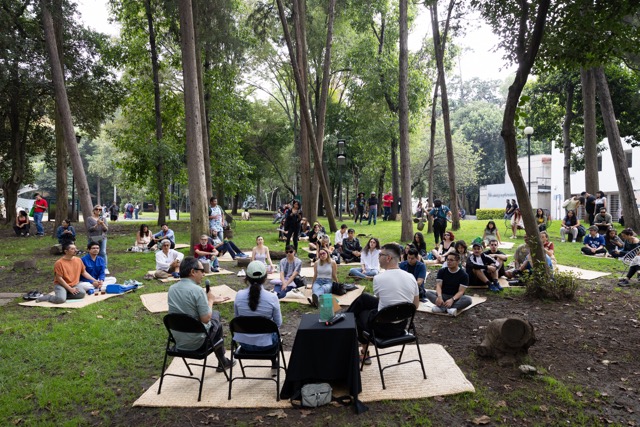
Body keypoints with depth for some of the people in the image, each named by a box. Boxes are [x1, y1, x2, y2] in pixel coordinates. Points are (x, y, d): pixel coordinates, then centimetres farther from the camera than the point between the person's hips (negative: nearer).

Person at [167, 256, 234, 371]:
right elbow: (206, 319, -22)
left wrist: (211, 300, 16)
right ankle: (222, 362, 37)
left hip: (177, 340, 7)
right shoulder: (197, 290, -23)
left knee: (216, 314, 25)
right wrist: (210, 300, -7)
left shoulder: (172, 288, -1)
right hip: (195, 342, -7)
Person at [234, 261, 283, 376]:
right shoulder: (272, 298, -21)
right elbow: (278, 323, -8)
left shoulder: (239, 295, -14)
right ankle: (274, 366, 48)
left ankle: (274, 365, 53)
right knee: (276, 333, 34)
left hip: (243, 343, 3)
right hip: (264, 344, -3)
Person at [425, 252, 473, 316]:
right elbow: (438, 285, -9)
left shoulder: (463, 275, -8)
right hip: (443, 295, 2)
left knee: (468, 300, -33)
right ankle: (448, 309, -42)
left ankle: (441, 307, -40)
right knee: (428, 293, -25)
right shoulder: (442, 271, 1)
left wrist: (452, 300, -35)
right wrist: (439, 296, -31)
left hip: (456, 297, -2)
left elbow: (461, 291, -16)